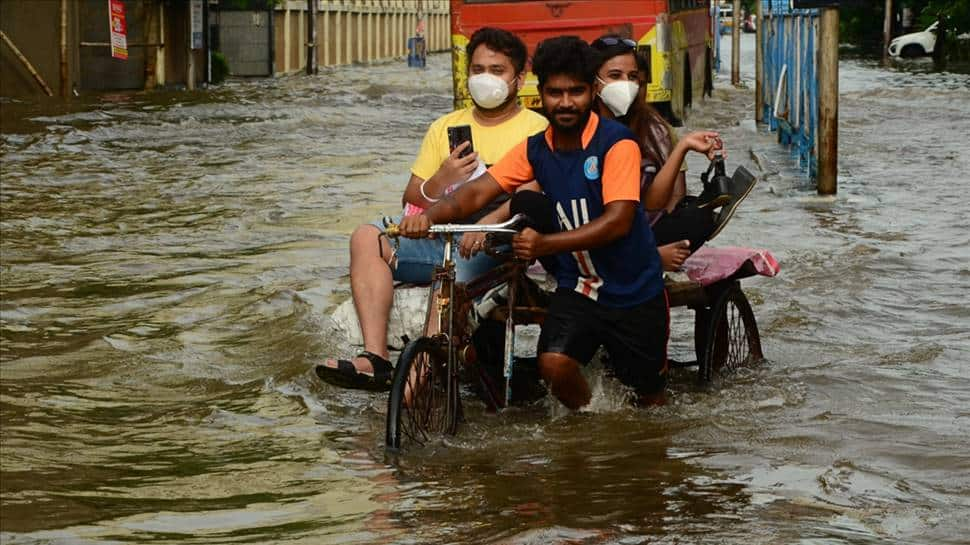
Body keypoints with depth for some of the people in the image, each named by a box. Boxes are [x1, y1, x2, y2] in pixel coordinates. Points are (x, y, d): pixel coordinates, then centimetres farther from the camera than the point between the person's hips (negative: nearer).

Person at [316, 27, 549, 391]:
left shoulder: (535, 128, 7)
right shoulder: (446, 127, 23)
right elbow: (411, 199, 19)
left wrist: (492, 219, -28)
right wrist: (440, 180, -4)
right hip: (438, 235, 6)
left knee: (454, 269, -38)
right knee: (367, 237, -19)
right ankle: (375, 358, -31)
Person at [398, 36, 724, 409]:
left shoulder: (616, 142, -17)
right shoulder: (535, 150, 0)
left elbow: (618, 221, -27)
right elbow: (478, 191, -9)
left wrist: (545, 244, -39)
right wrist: (429, 216, -31)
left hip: (634, 291, -3)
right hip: (577, 286, 3)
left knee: (649, 394, 8)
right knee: (553, 364, -22)